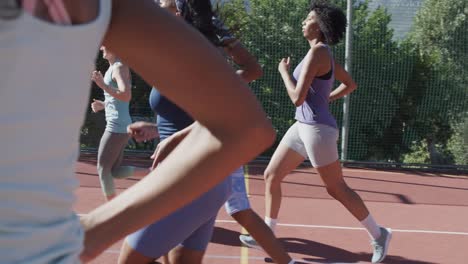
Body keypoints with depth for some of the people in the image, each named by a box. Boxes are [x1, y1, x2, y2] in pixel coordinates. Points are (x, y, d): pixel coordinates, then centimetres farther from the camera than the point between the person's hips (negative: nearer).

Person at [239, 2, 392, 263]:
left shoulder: (317, 52, -17)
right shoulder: (324, 53, 12)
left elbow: (297, 98, -22)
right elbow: (350, 84, 24)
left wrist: (284, 71, -7)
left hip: (317, 128, -10)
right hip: (303, 126, 10)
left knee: (337, 188, 1)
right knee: (271, 175, 9)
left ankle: (379, 234, 16)